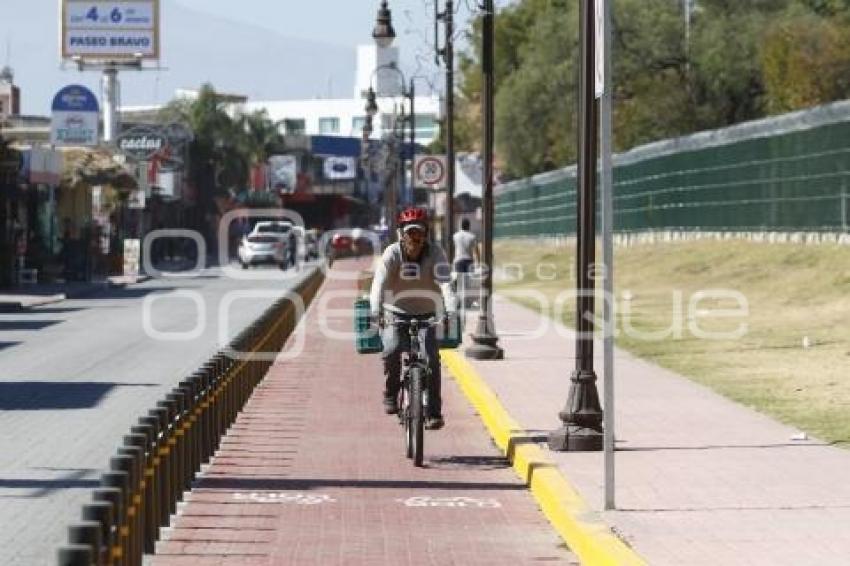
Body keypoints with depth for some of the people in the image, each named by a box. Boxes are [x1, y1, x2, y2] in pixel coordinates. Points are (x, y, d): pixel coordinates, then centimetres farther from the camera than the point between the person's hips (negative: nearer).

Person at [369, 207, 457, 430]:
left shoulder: (435, 253, -12)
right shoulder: (392, 253, -13)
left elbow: (445, 282, -25)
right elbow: (379, 282, -26)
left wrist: (450, 308, -44)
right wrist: (375, 309, -44)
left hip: (426, 315, 1)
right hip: (397, 314, -1)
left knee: (432, 359, -14)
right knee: (391, 351, -25)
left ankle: (434, 413, -6)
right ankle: (391, 395, -1)